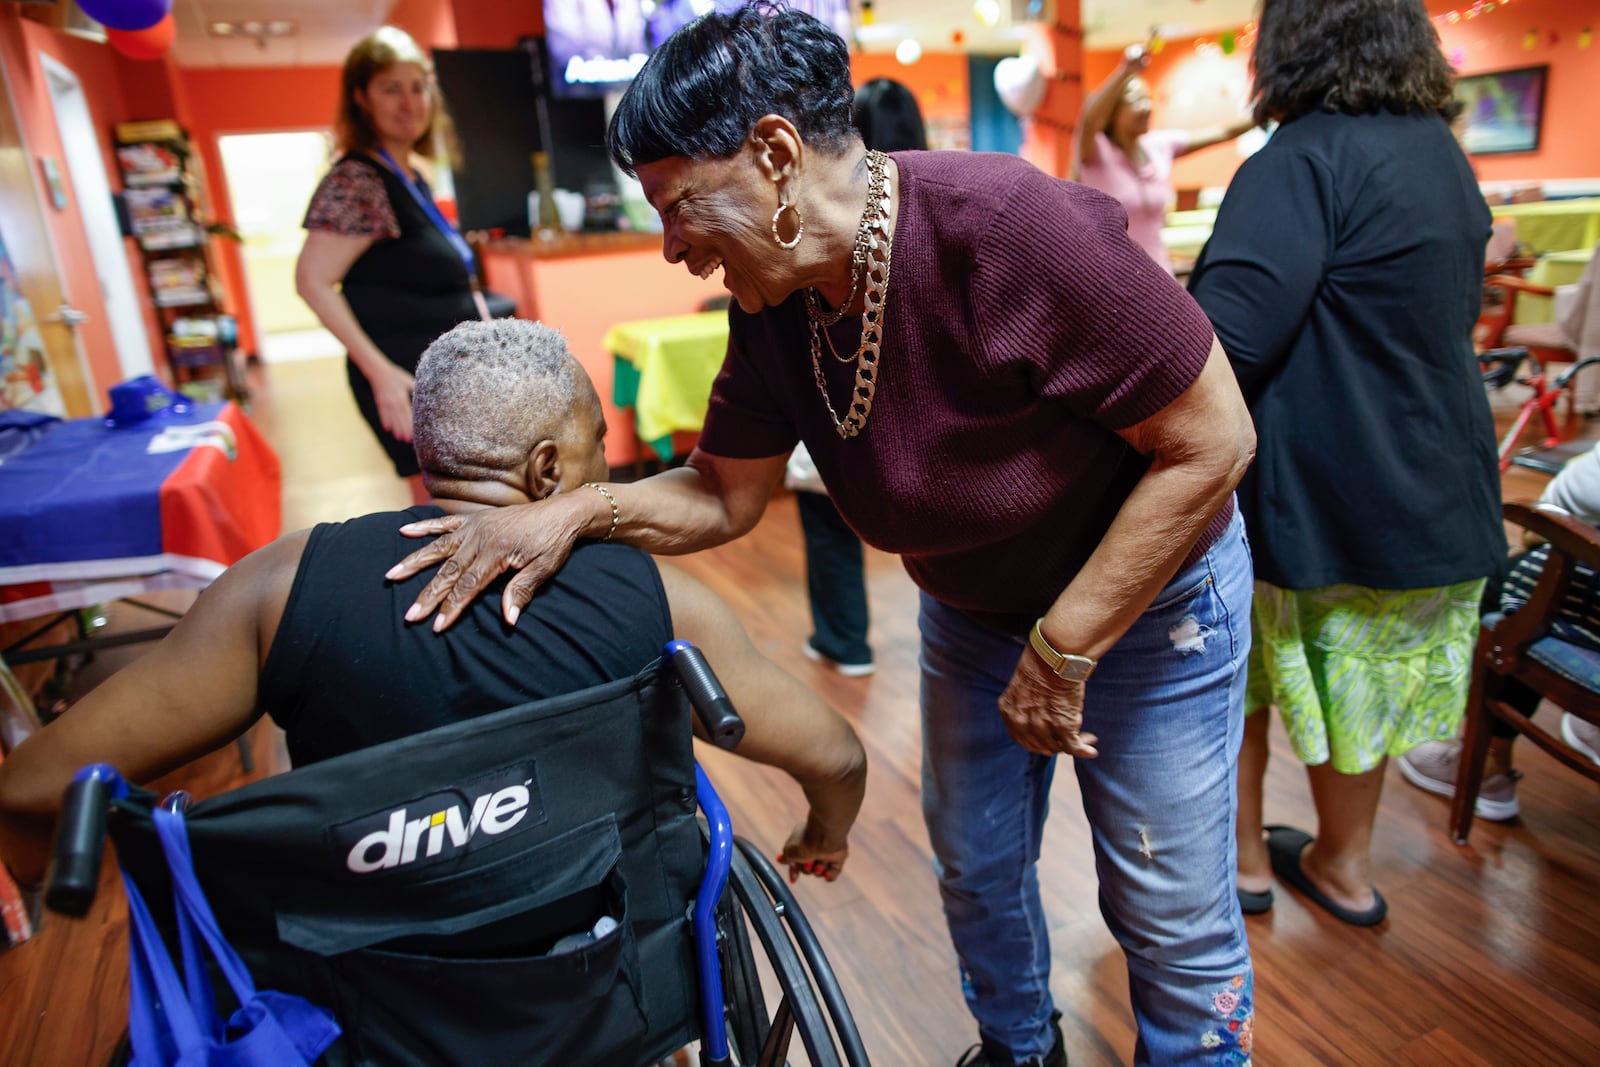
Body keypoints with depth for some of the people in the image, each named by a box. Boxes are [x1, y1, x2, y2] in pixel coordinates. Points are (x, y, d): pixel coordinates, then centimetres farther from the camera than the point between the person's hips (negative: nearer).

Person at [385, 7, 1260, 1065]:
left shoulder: (1015, 226, -32)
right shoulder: (775, 303, -12)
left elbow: (1212, 441, -26)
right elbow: (726, 494, -3)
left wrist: (1063, 648, -23)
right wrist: (580, 511, -21)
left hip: (1148, 596, -5)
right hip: (970, 611, 6)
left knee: (1170, 910, 10)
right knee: (977, 868, 21)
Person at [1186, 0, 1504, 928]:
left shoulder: (1303, 161, -18)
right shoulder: (1445, 153, 10)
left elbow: (1227, 342, -29)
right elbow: (1459, 312, 19)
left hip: (1314, 492, -8)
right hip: (1434, 487, 8)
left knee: (1236, 675, 12)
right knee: (1362, 677, 20)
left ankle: (1242, 859, 27)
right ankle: (1345, 865, 36)